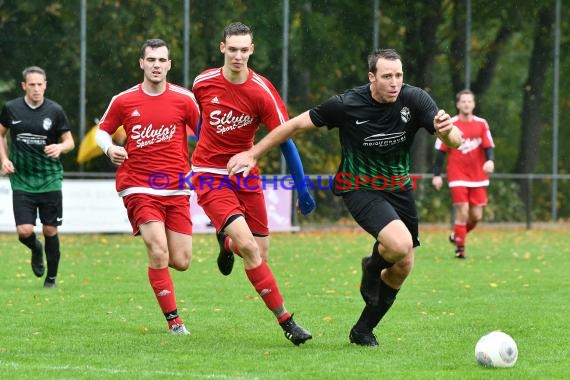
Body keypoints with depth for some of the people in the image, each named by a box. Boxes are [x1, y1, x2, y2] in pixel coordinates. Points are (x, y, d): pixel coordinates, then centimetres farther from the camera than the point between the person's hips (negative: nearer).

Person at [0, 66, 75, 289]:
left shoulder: (55, 111, -3)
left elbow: (70, 141, 3)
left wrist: (60, 148, -19)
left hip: (50, 180, 0)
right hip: (22, 181, 0)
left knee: (50, 230, 3)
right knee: (25, 231, -11)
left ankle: (51, 277, 21)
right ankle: (36, 249, 25)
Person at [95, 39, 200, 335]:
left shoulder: (184, 99, 0)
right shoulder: (124, 101, 0)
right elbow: (102, 130, 14)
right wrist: (109, 148, -7)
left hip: (176, 189, 2)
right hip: (138, 186, -2)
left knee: (181, 262, -1)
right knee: (159, 251, -19)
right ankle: (174, 320, -6)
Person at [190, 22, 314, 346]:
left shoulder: (262, 91, -12)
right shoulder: (204, 83, -8)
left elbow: (285, 140, -9)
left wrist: (302, 188, -9)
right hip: (210, 175, -2)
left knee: (262, 254, 4)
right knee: (250, 248, -19)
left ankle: (227, 242, 41)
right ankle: (285, 321, -12)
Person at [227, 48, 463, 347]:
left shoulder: (414, 99, -14)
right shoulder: (346, 105, -20)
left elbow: (455, 141, -19)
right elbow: (296, 124, -8)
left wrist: (448, 130, -44)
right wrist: (252, 154, -5)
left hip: (398, 187, 5)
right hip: (359, 187, -5)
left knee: (402, 267, 5)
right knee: (400, 244, -28)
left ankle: (363, 330, 26)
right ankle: (372, 267, 9)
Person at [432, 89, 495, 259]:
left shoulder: (481, 124, 4)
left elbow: (488, 146, 2)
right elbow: (441, 151, 0)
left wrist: (490, 160, -20)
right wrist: (437, 175, -4)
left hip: (478, 177, 3)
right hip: (458, 176, -3)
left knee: (476, 216, 3)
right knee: (462, 212, -13)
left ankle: (457, 235, 30)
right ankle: (460, 249, -1)